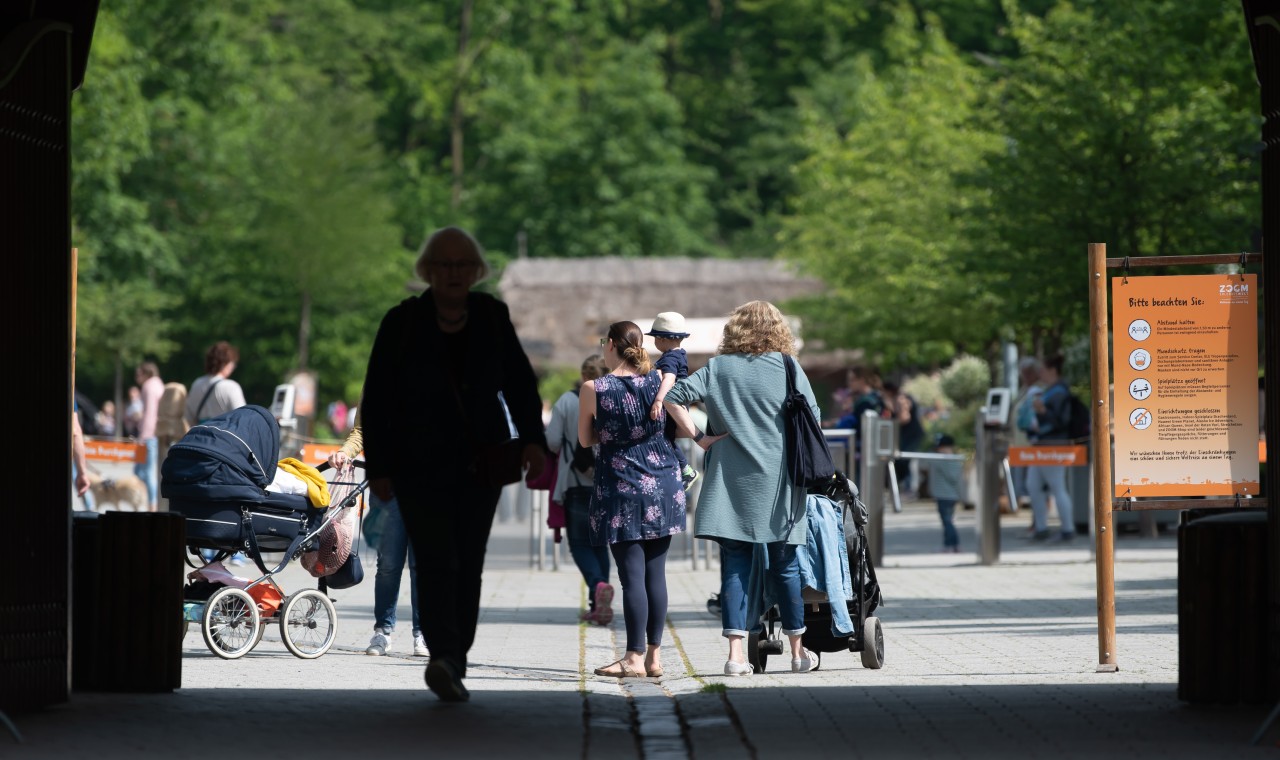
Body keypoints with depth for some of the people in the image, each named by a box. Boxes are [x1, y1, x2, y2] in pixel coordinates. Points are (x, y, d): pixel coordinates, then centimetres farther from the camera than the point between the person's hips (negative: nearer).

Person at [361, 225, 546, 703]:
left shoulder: (492, 318, 6)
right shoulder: (402, 323, -2)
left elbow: (519, 383, 10)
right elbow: (377, 400, -1)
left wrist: (532, 439, -6)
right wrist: (379, 467, -5)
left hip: (481, 463, 3)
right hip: (420, 464, -3)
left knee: (468, 564, 3)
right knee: (437, 561, -15)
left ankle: (452, 663, 9)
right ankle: (445, 657, -29)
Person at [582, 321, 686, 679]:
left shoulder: (593, 389, -10)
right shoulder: (659, 380, -3)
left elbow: (586, 439, 3)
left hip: (621, 486, -4)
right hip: (663, 483, 4)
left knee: (632, 574, -3)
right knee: (655, 572, 7)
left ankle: (635, 657, -4)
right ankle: (654, 656, 9)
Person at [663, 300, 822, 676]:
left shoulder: (718, 368, 3)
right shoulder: (789, 369, -1)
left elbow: (674, 396, -4)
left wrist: (697, 437, 1)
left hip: (730, 483, 1)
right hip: (777, 484, -1)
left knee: (734, 566, 2)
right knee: (784, 565, 9)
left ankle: (736, 652, -6)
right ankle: (798, 651, 17)